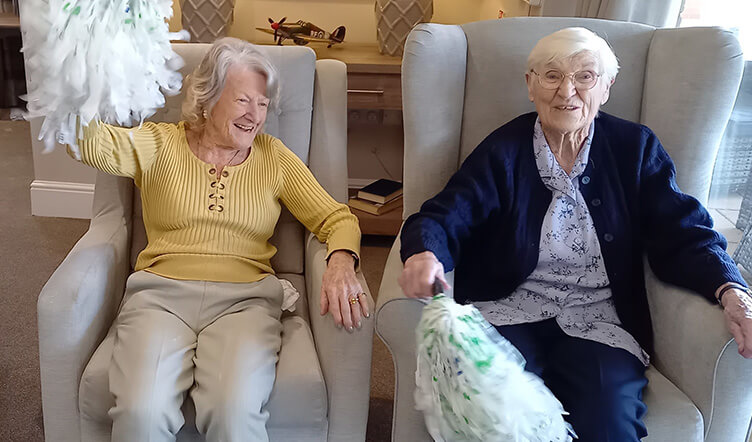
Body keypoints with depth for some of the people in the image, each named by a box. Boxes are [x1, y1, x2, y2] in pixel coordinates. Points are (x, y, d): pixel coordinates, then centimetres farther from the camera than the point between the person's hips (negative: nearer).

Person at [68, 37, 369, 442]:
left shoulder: (273, 157, 13)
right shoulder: (159, 145, 10)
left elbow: (337, 218, 8)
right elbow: (87, 143, -7)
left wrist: (341, 260, -14)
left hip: (245, 298, 0)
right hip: (160, 292, 0)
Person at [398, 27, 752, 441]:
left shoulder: (636, 148, 8)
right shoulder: (503, 150, 4)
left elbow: (683, 235, 2)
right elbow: (444, 218, -6)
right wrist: (424, 253, -31)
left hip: (597, 319, 1)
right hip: (510, 311, -1)